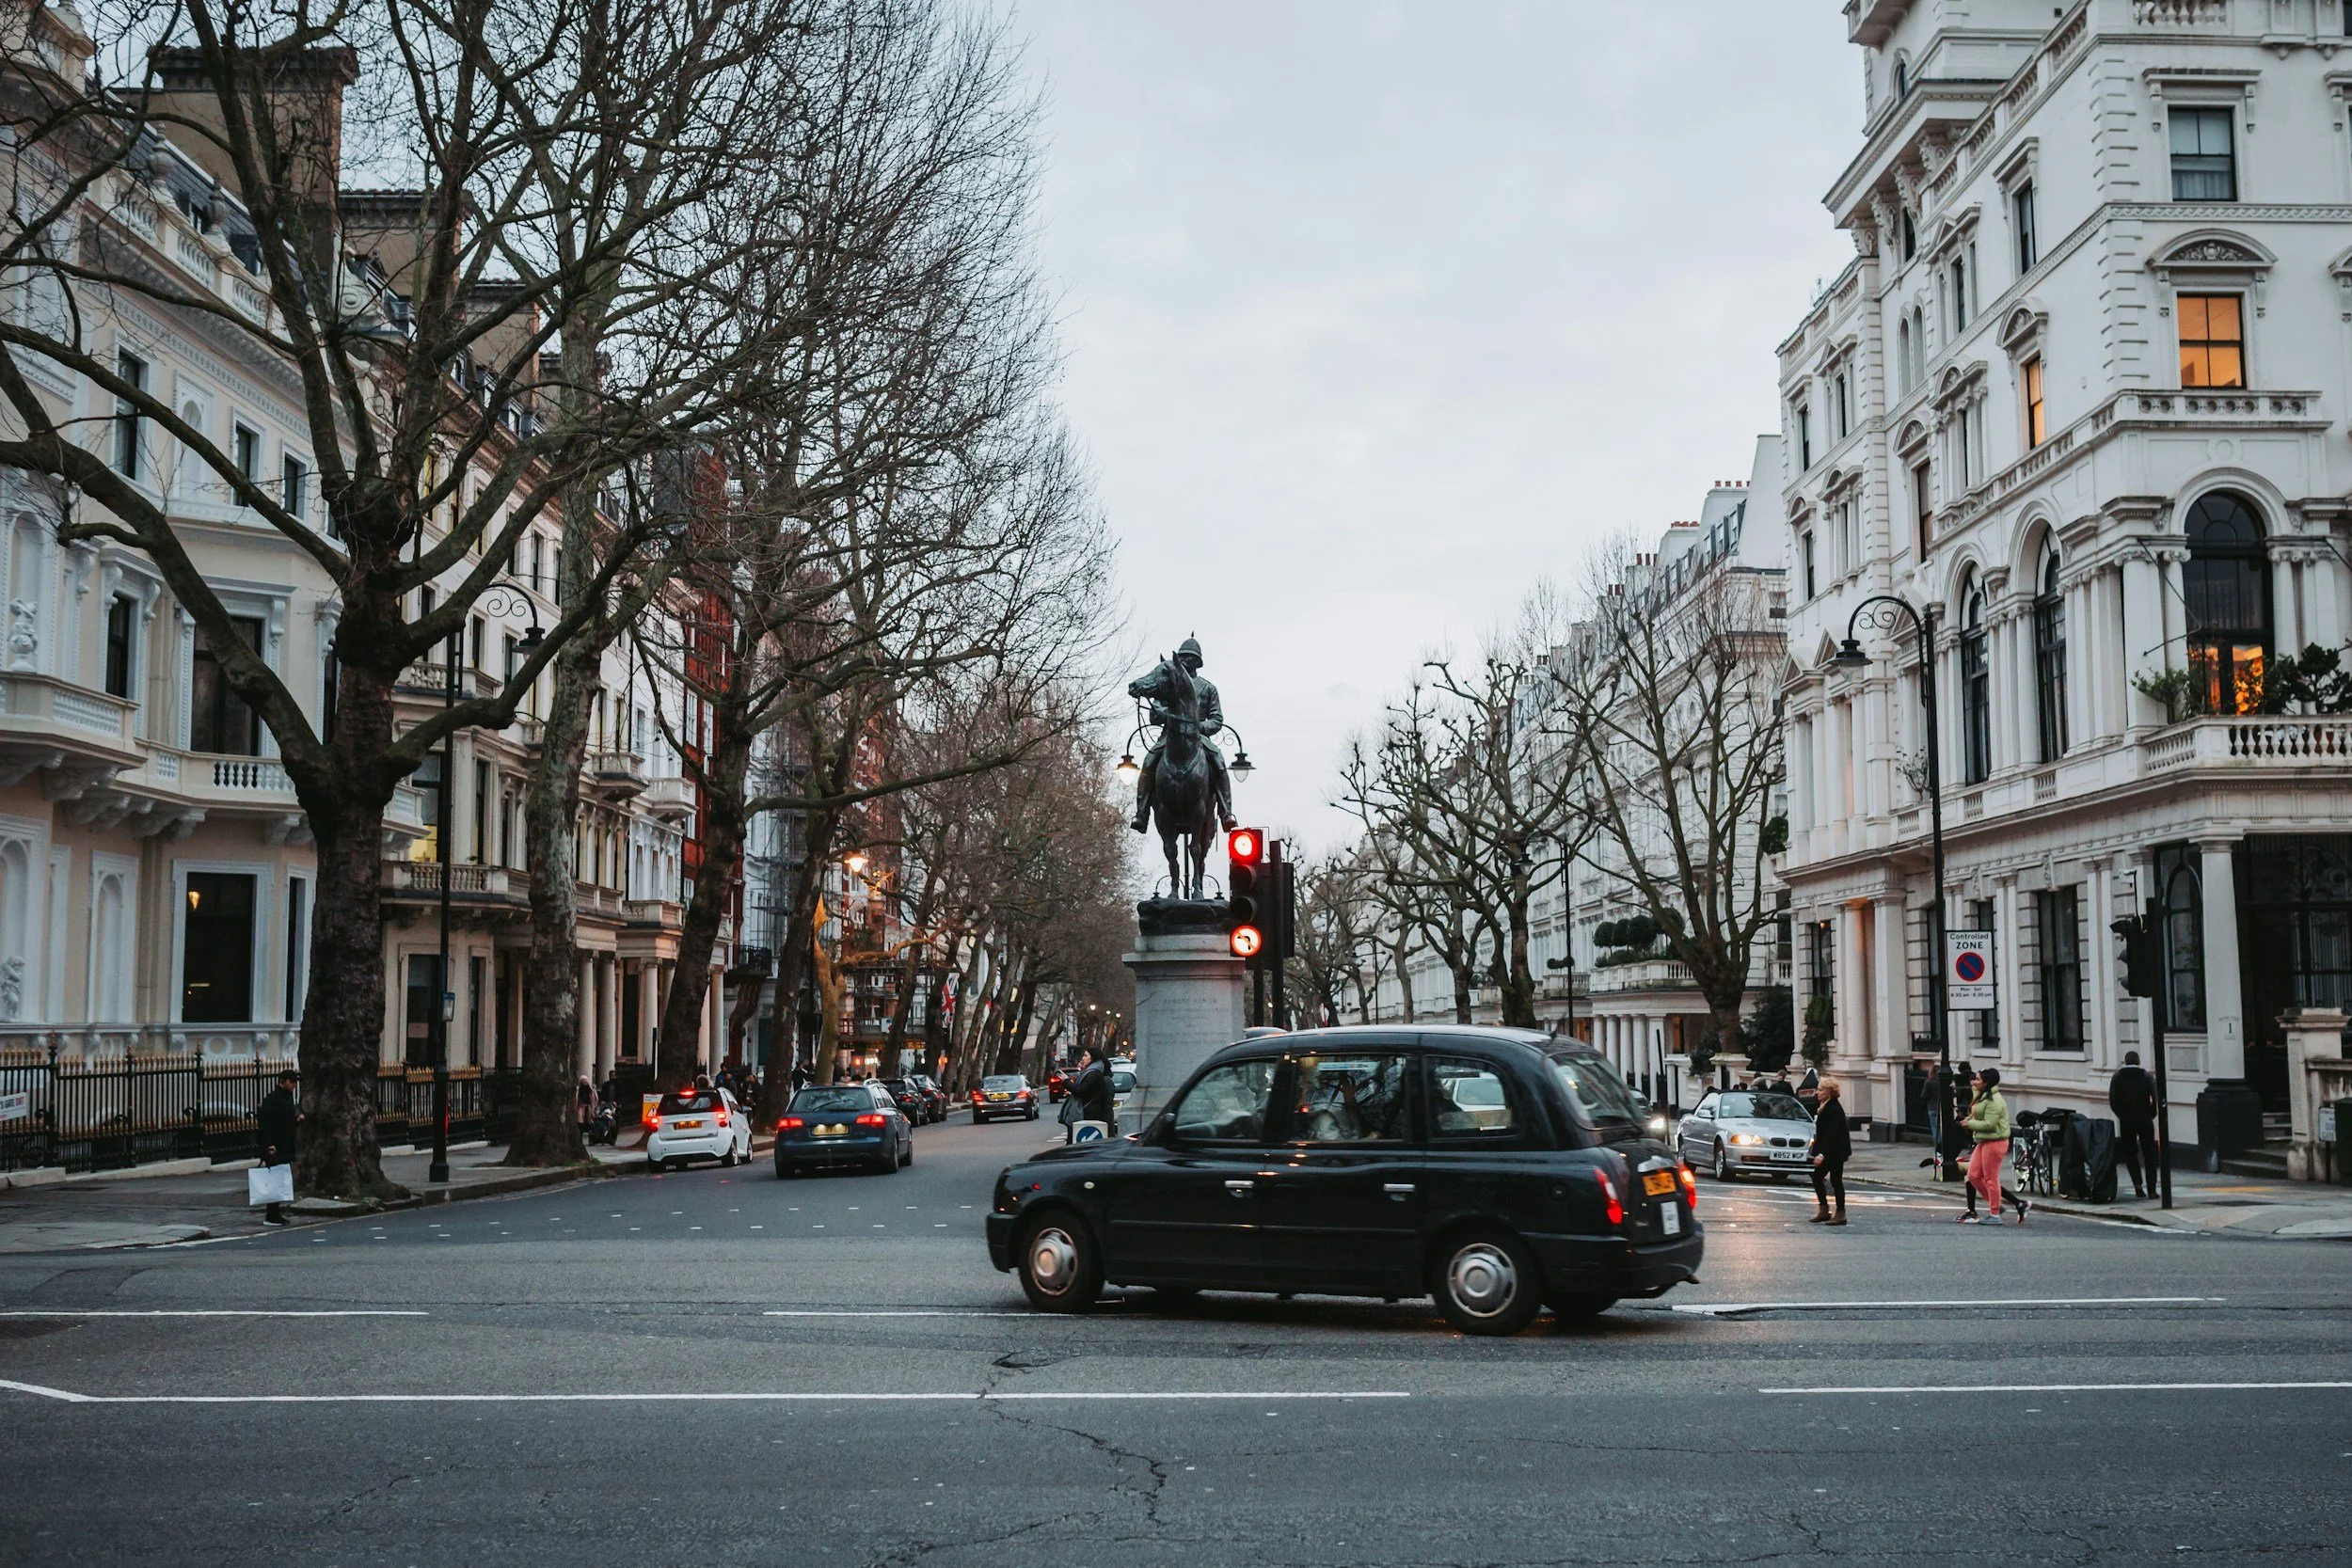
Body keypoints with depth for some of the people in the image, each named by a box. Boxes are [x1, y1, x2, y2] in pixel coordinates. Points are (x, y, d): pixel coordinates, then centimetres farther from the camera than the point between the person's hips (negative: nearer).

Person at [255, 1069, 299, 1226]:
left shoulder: (288, 1098, 17)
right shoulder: (271, 1099, -11)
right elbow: (263, 1122, -18)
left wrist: (297, 1120, 5)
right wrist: (269, 1145, -24)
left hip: (285, 1149, 9)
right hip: (274, 1149, -9)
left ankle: (275, 1214, 16)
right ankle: (271, 1216, -5)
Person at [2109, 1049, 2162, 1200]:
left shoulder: (2117, 1077, 3)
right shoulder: (2147, 1077, 1)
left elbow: (2112, 1101, -3)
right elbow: (2156, 1098, -8)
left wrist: (2122, 1115, 7)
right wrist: (2150, 1114, 4)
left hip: (2126, 1120, 0)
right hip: (2145, 1120, 0)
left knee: (2130, 1153, 11)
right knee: (2149, 1154, 8)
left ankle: (2138, 1183, -7)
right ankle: (2151, 1189, 3)